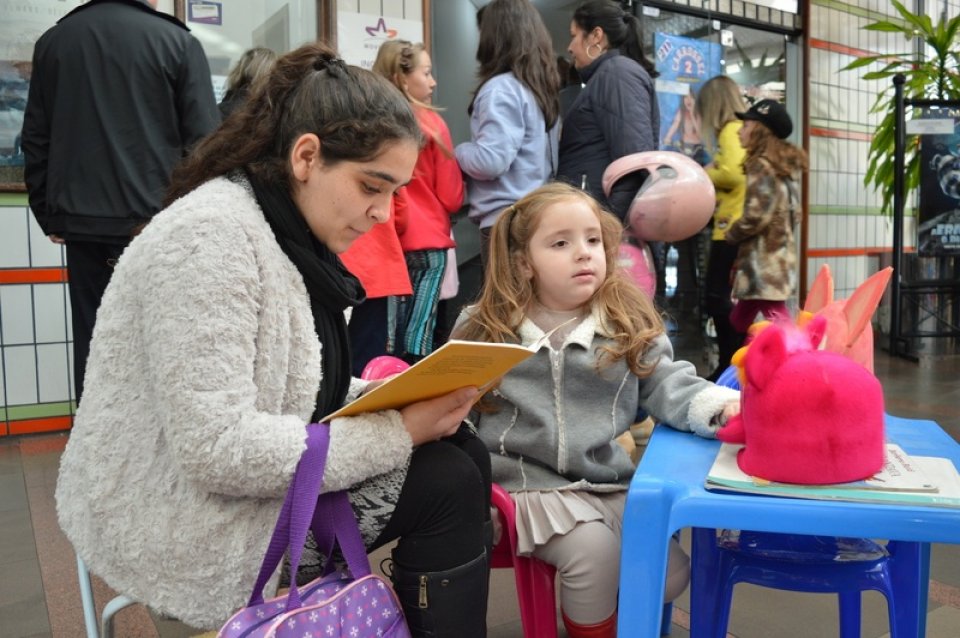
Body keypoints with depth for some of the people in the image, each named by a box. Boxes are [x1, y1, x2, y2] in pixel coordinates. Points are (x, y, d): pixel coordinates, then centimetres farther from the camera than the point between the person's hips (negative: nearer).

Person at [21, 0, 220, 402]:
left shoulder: (52, 41, 10)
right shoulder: (177, 41, -3)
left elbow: (36, 139, 12)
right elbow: (204, 140, -8)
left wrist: (48, 214, 17)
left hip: (82, 222, 4)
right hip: (157, 221, -3)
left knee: (92, 339, 10)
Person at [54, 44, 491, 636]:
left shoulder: (293, 235, 6)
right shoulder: (210, 235, -24)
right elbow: (217, 449, -29)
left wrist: (400, 396, -7)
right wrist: (399, 430, -24)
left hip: (259, 484, 9)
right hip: (192, 532, -9)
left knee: (465, 452, 1)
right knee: (447, 482, -13)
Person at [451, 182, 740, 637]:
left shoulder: (630, 326, 1)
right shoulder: (483, 329, -2)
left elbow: (667, 386, -6)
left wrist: (717, 406, -26)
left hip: (610, 484, 3)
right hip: (528, 480, -3)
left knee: (671, 573, -3)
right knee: (594, 549, -24)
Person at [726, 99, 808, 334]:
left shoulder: (761, 165, -12)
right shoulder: (785, 164, 17)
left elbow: (756, 215, -20)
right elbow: (792, 214, 18)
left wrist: (730, 235, -2)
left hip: (764, 257, -10)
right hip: (778, 253, 10)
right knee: (738, 320, 16)